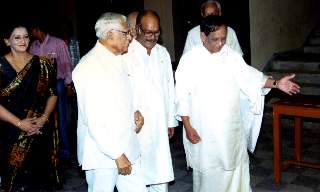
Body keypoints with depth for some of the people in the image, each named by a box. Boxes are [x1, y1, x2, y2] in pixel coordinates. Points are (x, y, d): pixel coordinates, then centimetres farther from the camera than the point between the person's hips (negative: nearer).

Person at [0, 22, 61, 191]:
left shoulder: (41, 64, 4)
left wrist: (44, 118, -10)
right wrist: (19, 123, -14)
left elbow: (52, 94, 4)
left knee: (42, 173, 9)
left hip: (42, 131, 2)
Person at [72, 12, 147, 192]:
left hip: (128, 147, 8)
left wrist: (134, 112, 3)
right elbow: (93, 120, -20)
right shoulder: (89, 67, -17)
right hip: (103, 153, -7)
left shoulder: (119, 59, 10)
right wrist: (117, 155, -17)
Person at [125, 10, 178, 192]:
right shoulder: (126, 53, -7)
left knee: (162, 170, 8)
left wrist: (171, 120, 14)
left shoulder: (163, 52, 11)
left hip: (160, 123, 5)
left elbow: (170, 87, 14)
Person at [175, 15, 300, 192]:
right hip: (202, 130, -3)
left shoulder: (232, 56, 2)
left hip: (230, 127, 3)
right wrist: (187, 126, -10)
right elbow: (182, 96, -7)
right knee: (207, 172, 9)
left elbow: (249, 76, 0)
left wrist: (276, 83, -15)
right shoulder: (189, 59, -8)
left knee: (235, 166, 14)